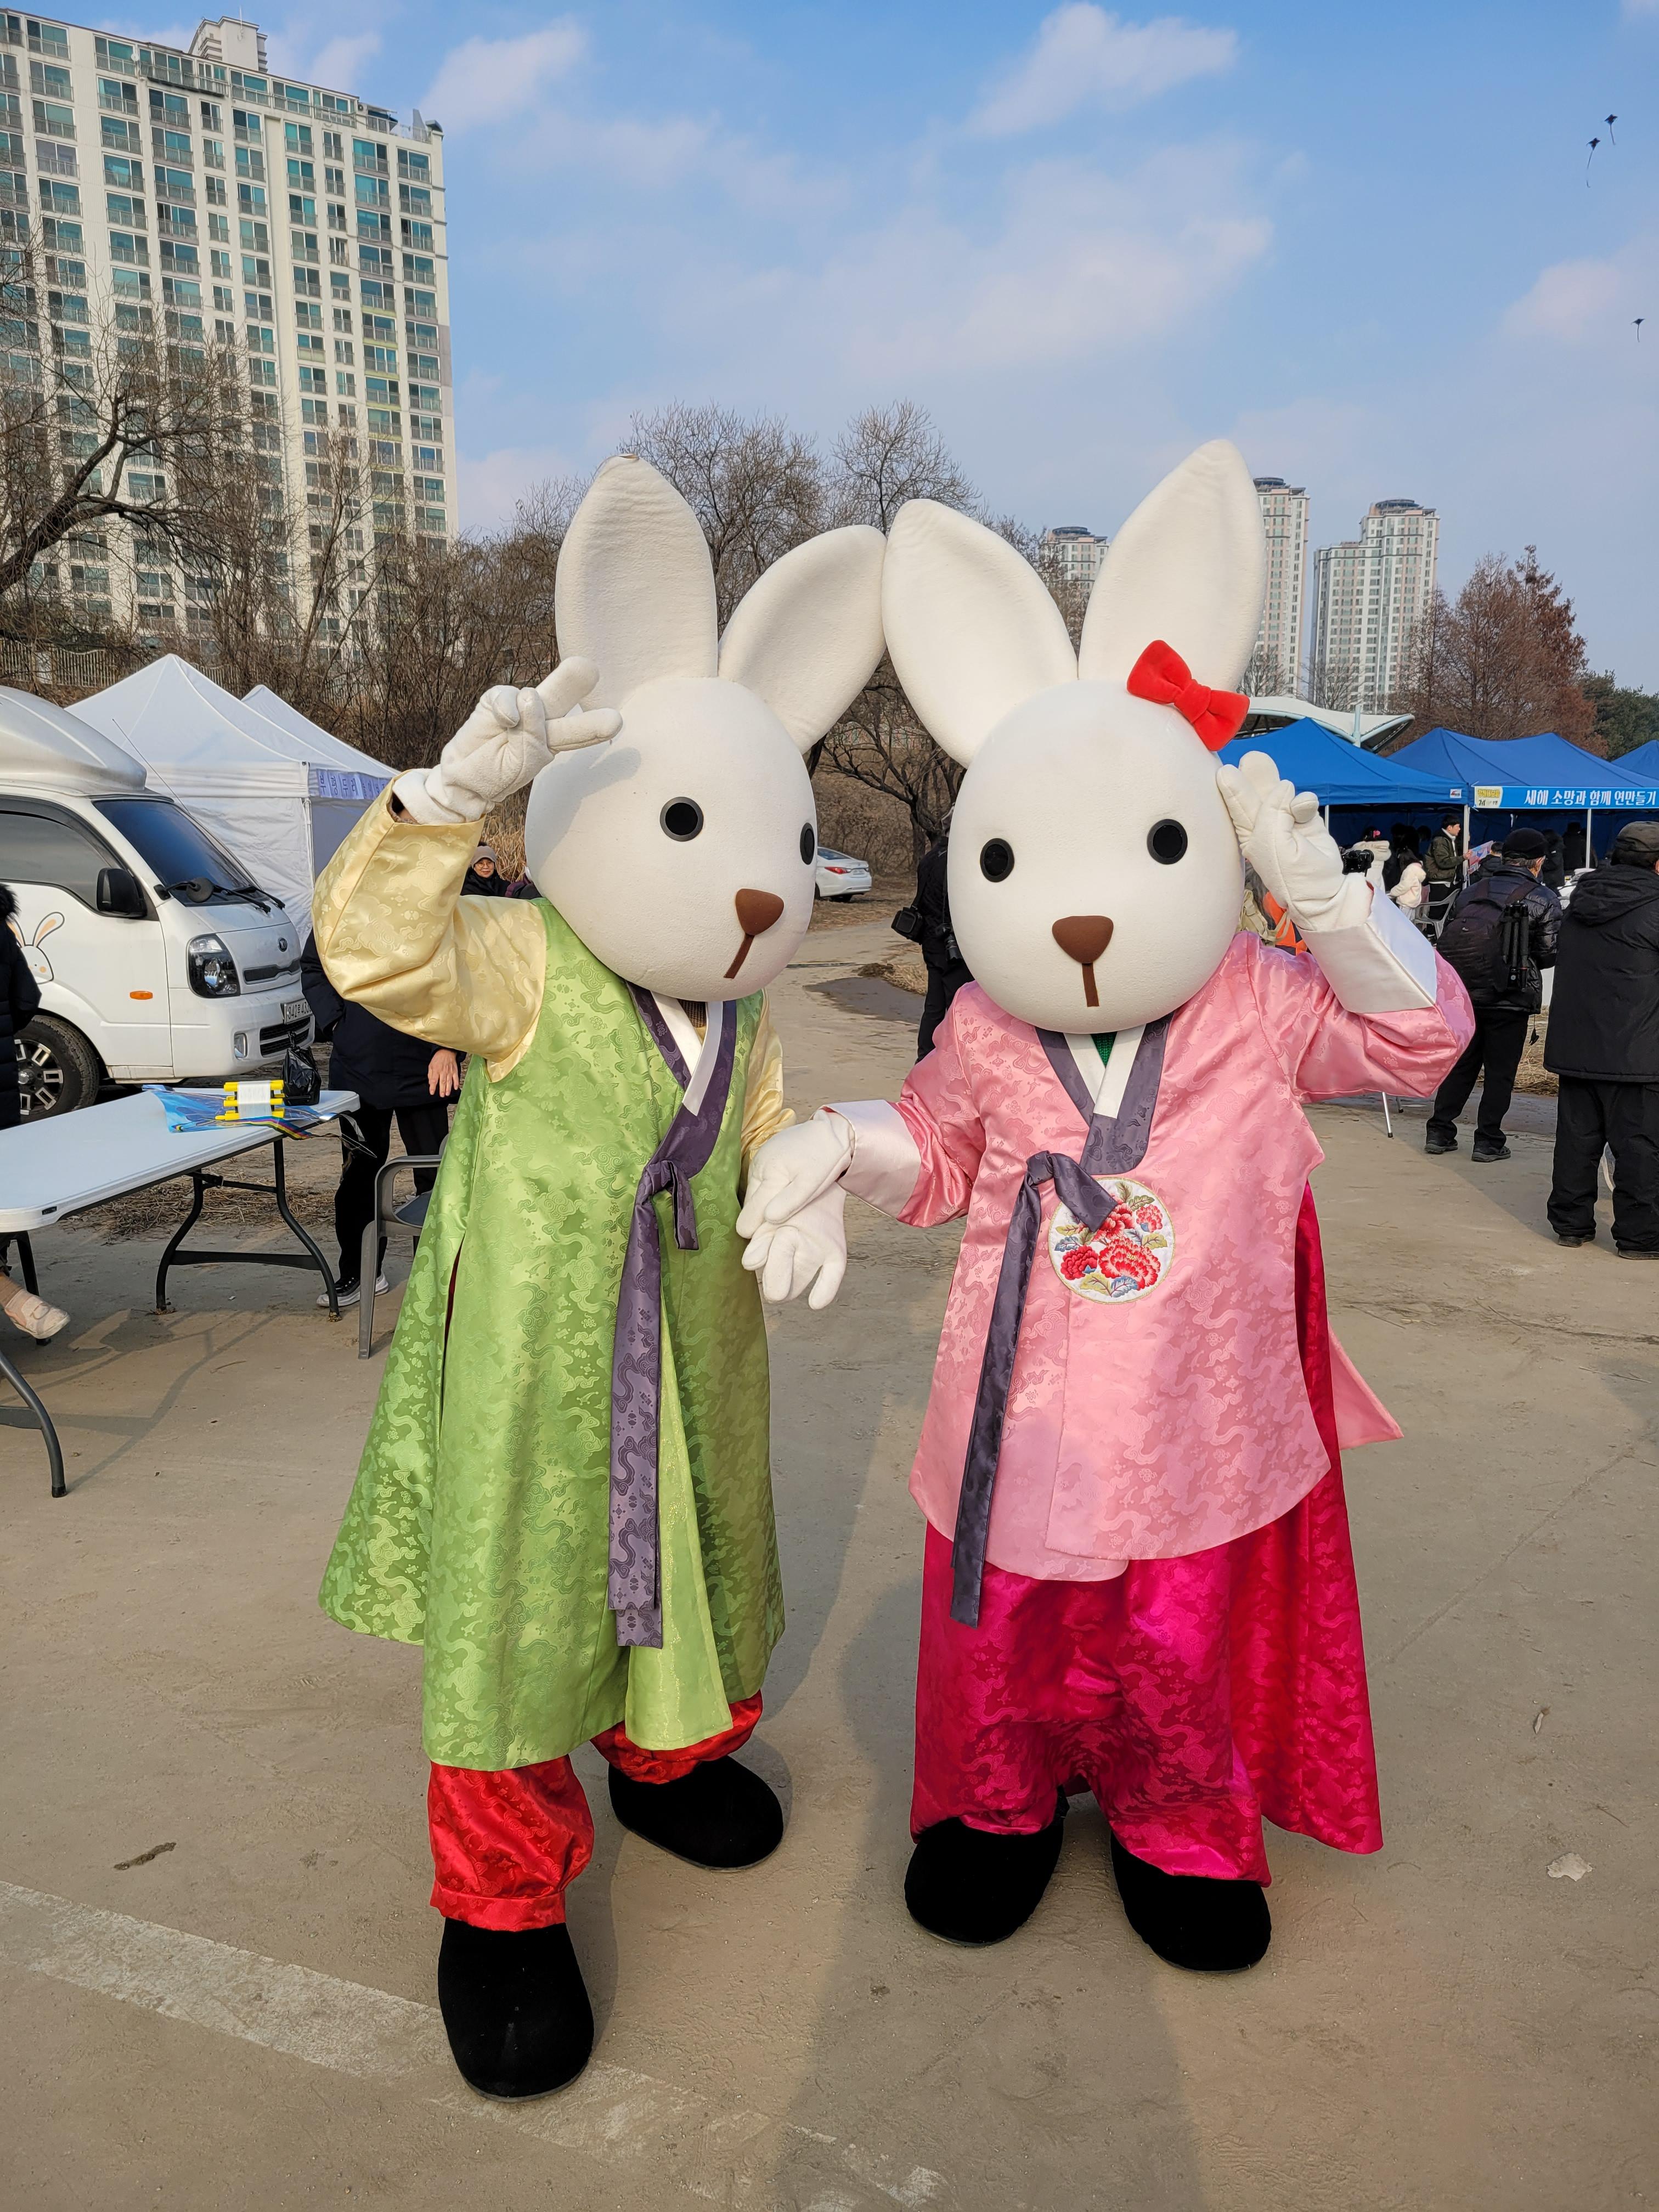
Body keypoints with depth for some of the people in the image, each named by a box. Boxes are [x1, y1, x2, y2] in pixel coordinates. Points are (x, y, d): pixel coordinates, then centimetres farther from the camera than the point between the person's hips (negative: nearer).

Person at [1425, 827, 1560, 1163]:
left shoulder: (1471, 892, 9)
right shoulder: (1544, 900, -3)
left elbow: (1446, 937, 8)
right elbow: (1549, 954, -4)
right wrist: (1525, 960, 16)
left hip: (1462, 993, 4)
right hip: (1509, 997, -4)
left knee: (1460, 1064, 15)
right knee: (1500, 1071, 4)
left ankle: (1439, 1132, 15)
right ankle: (1488, 1141, 5)